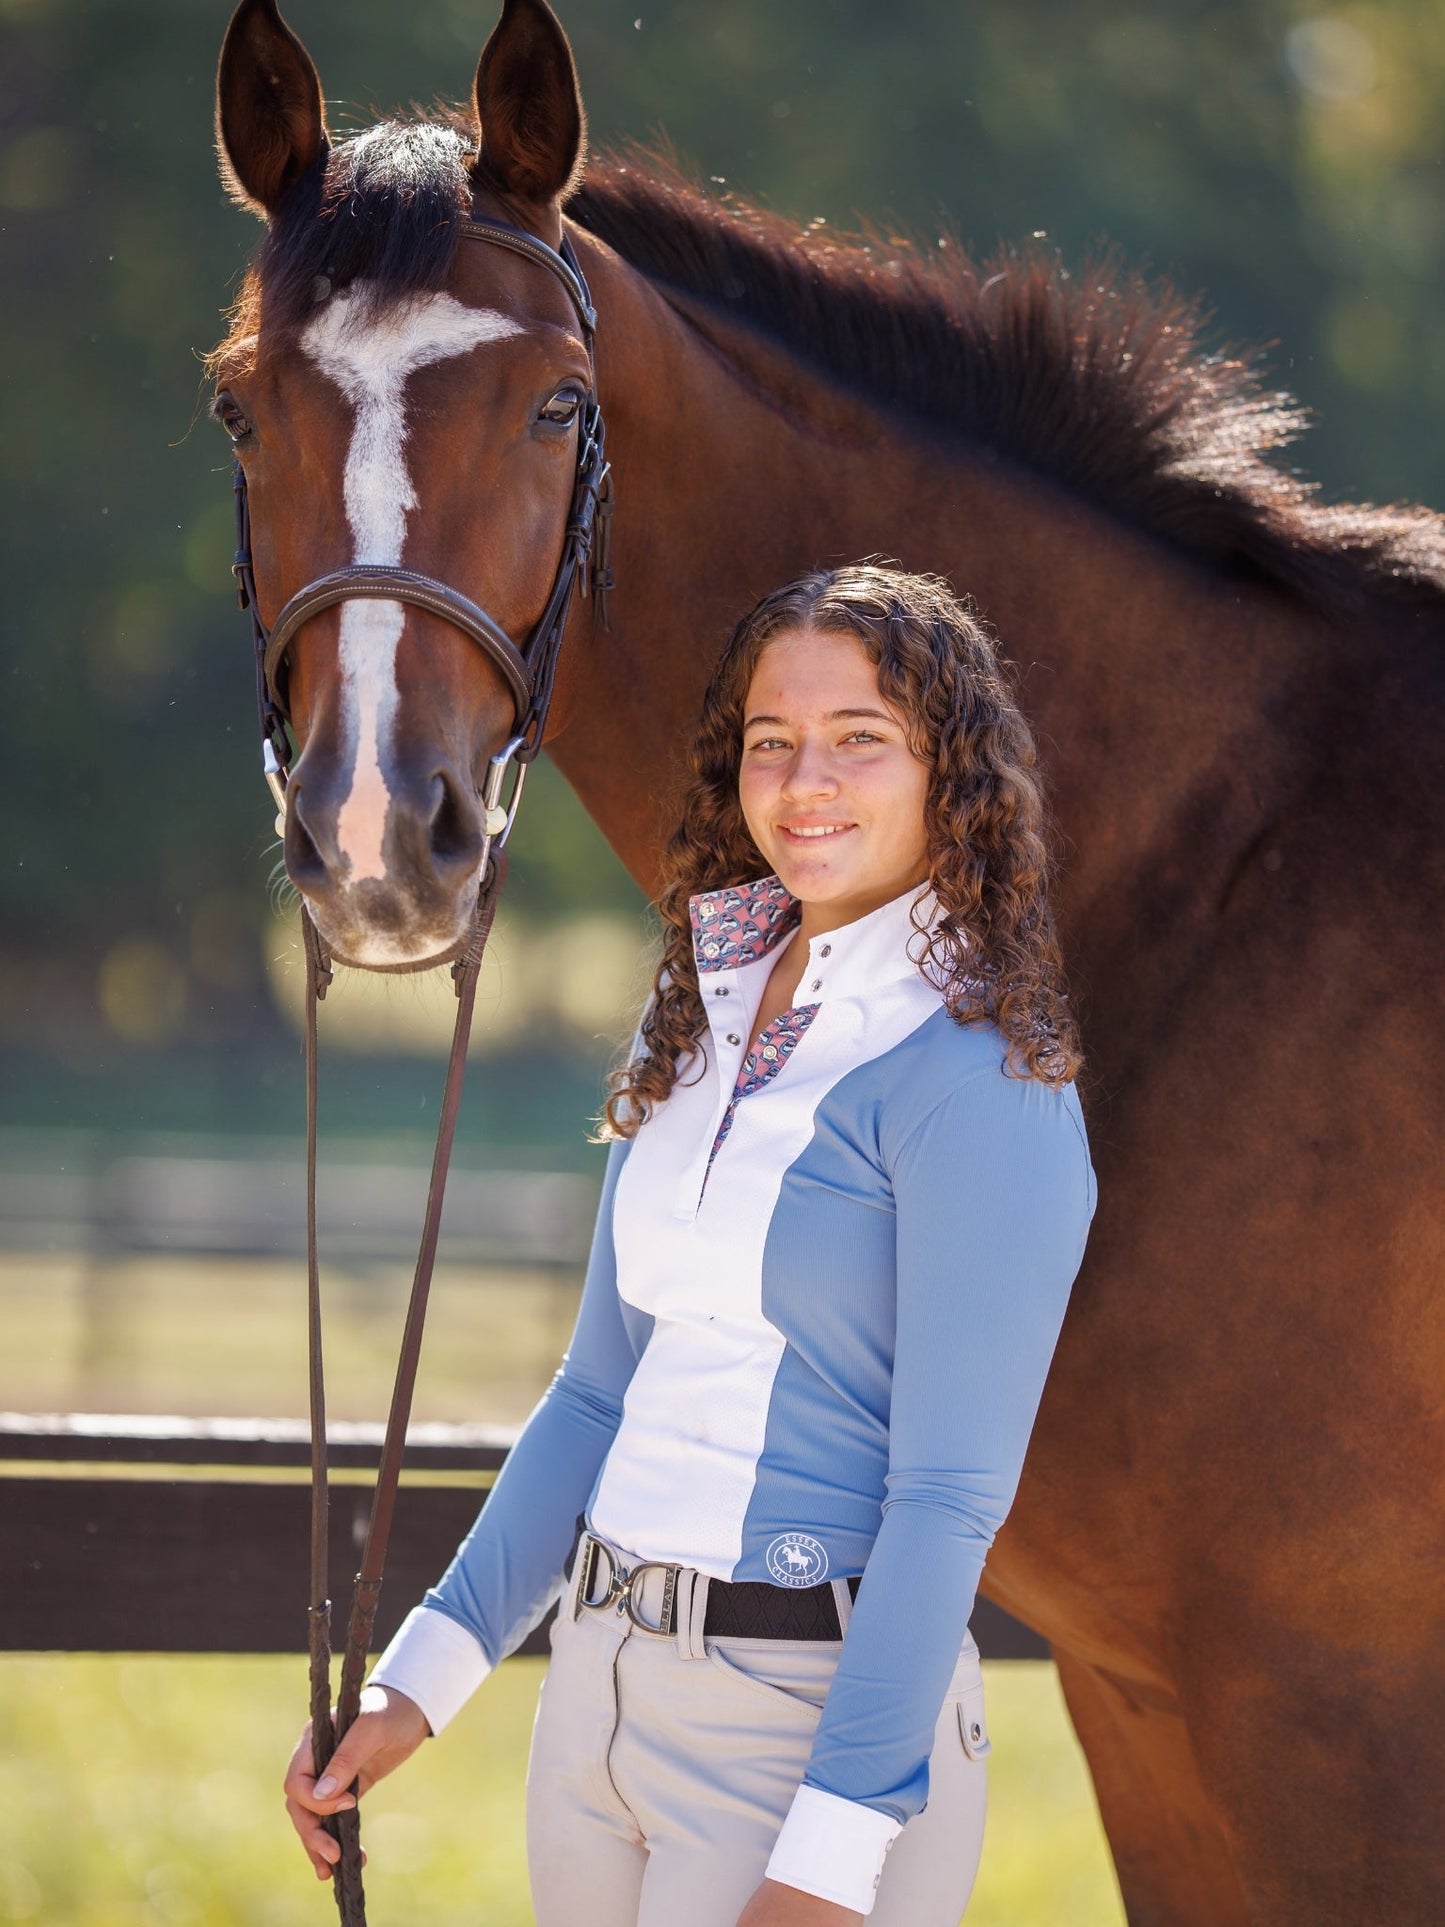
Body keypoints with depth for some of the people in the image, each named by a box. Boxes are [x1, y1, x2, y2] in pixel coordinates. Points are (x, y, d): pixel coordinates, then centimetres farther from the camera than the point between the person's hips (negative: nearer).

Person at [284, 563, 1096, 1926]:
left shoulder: (977, 1075, -13)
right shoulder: (696, 1024, 10)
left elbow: (949, 1498, -17)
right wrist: (418, 1684, 10)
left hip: (822, 1713, -7)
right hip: (598, 1681, 7)